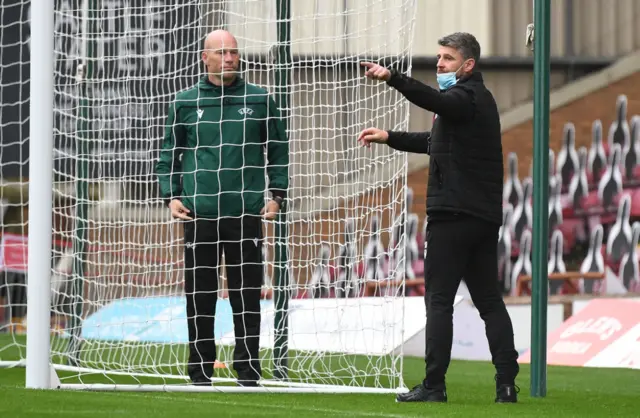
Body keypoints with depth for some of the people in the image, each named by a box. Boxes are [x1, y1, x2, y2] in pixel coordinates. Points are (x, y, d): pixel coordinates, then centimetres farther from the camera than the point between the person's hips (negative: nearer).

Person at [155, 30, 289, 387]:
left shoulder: (260, 100, 6)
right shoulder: (185, 103, 7)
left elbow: (279, 150, 11)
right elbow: (170, 153, 13)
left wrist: (277, 195, 1)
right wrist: (171, 196, 2)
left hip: (247, 215, 0)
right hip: (199, 215, 0)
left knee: (247, 296, 0)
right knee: (200, 296, 3)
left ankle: (248, 371, 7)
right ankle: (201, 373, 10)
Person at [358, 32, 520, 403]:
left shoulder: (466, 97, -9)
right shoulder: (479, 98, 23)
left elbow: (434, 100, -33)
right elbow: (437, 141, 34)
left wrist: (392, 78, -44)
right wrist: (390, 138, 29)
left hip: (453, 213, -10)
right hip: (485, 216, 10)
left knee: (439, 300, -7)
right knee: (489, 300, 9)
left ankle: (434, 386, -9)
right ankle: (507, 384, 4)